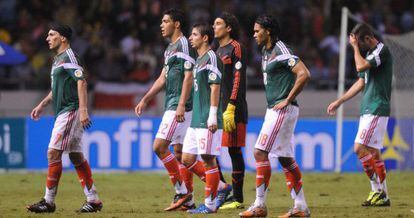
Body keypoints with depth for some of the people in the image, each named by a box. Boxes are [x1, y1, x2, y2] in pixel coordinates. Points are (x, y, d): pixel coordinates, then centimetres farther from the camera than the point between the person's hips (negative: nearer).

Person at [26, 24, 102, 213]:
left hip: (70, 111, -10)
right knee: (76, 156, 9)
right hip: (63, 113, 10)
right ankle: (93, 200, 10)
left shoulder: (69, 56, -11)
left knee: (53, 153, -11)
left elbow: (81, 81, -21)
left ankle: (48, 202, -10)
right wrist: (42, 105, 28)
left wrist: (83, 110, -29)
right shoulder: (58, 59, 20)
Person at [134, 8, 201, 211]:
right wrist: (145, 100, 20)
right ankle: (188, 200, 9)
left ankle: (182, 192, -9)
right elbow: (163, 79, 24)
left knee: (159, 146, -13)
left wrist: (181, 105, -23)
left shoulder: (184, 45, -11)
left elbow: (188, 76, -17)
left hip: (180, 107, -10)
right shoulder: (170, 48, 19)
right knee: (179, 152, 8)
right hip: (171, 106, 10)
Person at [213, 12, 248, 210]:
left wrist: (231, 108, -20)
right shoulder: (218, 50, 20)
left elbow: (238, 80, -13)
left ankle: (238, 199, -3)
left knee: (234, 151, -6)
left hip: (233, 109, -8)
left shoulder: (235, 48, -5)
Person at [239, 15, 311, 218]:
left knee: (260, 152, -12)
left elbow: (304, 74, -23)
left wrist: (288, 100, -19)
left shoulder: (281, 51, -15)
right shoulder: (266, 51, 15)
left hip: (283, 110, -10)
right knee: (285, 158, 10)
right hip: (273, 110, 10)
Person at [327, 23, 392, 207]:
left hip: (376, 110, -10)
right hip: (368, 109, 10)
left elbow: (360, 66, -25)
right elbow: (361, 83, 25)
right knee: (373, 152, 6)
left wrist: (355, 47, -10)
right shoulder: (371, 53, 19)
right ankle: (382, 196, 6)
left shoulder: (381, 51, -10)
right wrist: (339, 101, 25)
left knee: (360, 148, -14)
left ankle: (378, 190, -11)